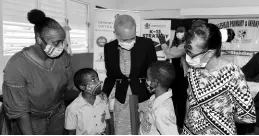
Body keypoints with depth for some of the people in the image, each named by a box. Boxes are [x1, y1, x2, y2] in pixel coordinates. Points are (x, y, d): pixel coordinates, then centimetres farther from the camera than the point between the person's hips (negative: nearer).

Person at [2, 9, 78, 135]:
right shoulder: (16, 66, -28)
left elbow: (70, 83, -3)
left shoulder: (63, 56, -16)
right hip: (32, 119, -4)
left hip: (58, 112, 4)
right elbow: (19, 110, -22)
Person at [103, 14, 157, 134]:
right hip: (121, 99, 3)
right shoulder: (109, 48, -5)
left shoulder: (146, 44, -13)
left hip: (143, 96, -2)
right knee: (120, 131, 12)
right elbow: (110, 76, 6)